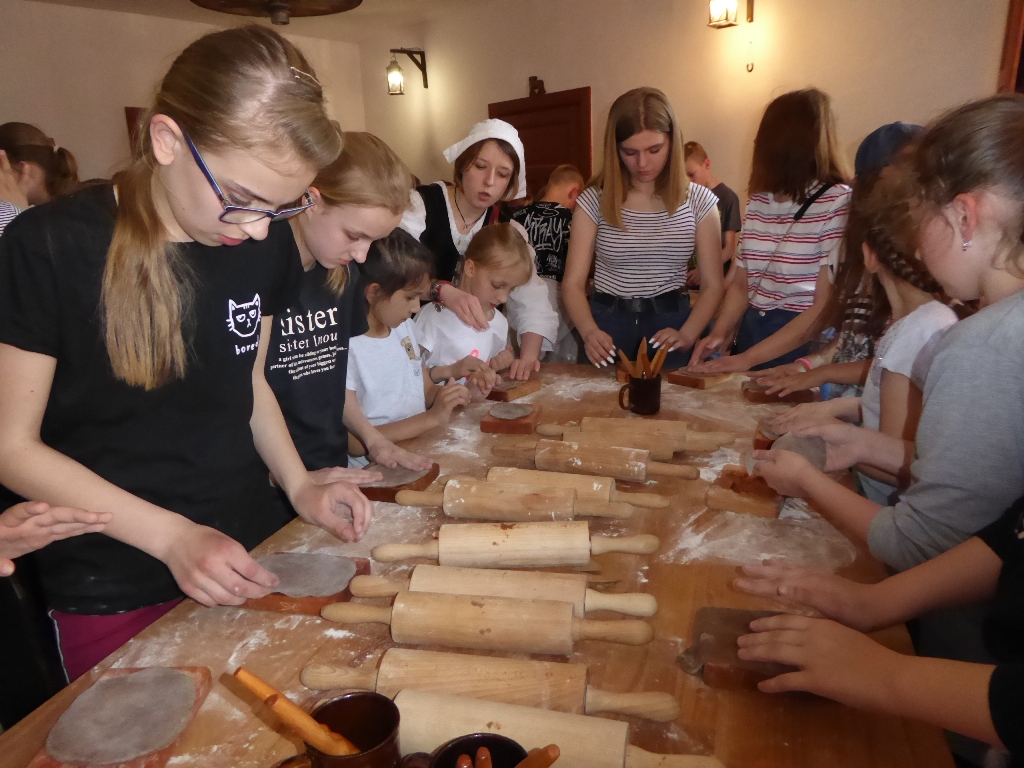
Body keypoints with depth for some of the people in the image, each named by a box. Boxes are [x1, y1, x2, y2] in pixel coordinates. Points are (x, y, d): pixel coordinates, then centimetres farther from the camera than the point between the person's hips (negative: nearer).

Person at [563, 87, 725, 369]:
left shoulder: (698, 201, -4)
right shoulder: (594, 200, -6)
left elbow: (713, 285, -4)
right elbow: (573, 283, -9)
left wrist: (686, 335, -21)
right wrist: (589, 331, -28)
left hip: (670, 323, 1)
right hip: (608, 323, 0)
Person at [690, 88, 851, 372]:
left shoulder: (838, 203, -11)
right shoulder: (759, 201, 7)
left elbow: (825, 308, -15)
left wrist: (748, 359, -19)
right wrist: (719, 333, -6)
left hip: (804, 344, -4)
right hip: (750, 336, 5)